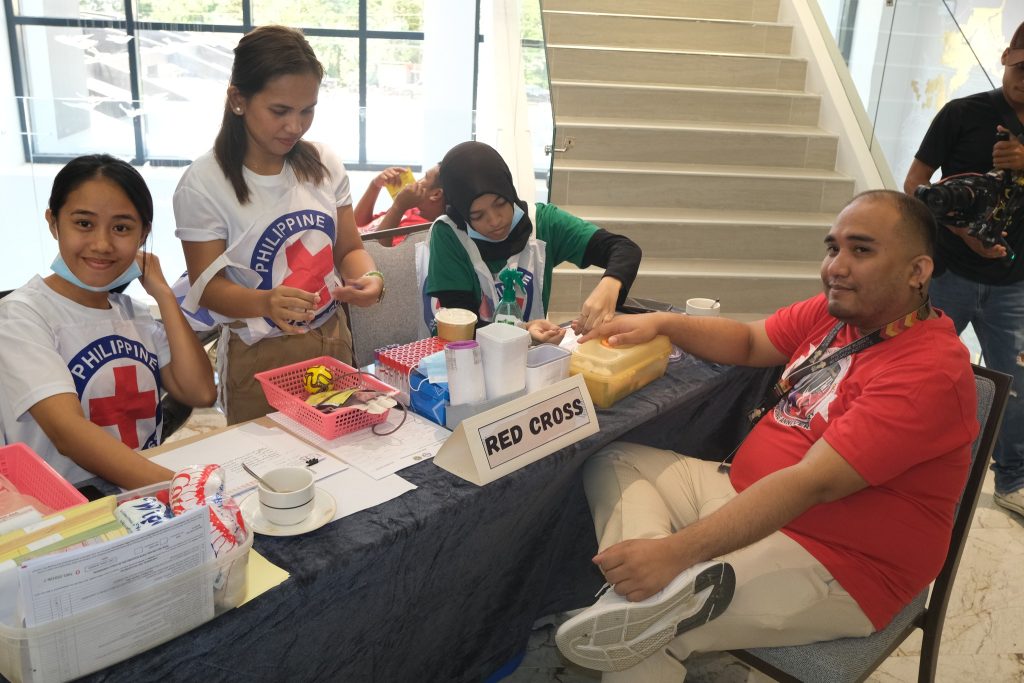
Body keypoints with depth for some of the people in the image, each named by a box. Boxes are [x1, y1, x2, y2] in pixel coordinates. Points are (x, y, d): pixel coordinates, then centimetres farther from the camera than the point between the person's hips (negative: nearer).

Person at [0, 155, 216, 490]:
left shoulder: (136, 313, 10)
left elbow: (201, 393, -2)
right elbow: (67, 431, -23)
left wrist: (163, 293, 0)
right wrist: (178, 485, -37)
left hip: (148, 498, 6)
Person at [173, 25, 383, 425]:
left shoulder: (323, 165, 0)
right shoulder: (204, 184, -13)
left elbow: (349, 249, 5)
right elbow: (208, 286, -11)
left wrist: (369, 278, -18)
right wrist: (266, 303, -31)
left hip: (332, 342, 4)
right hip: (260, 357, -4)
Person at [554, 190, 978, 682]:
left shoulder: (931, 370, -24)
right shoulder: (838, 310, 2)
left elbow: (812, 484, -31)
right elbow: (749, 342, 15)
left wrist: (676, 551, -35)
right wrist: (660, 323, -4)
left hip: (831, 568, -9)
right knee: (612, 463, -1)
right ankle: (672, 586, -23)